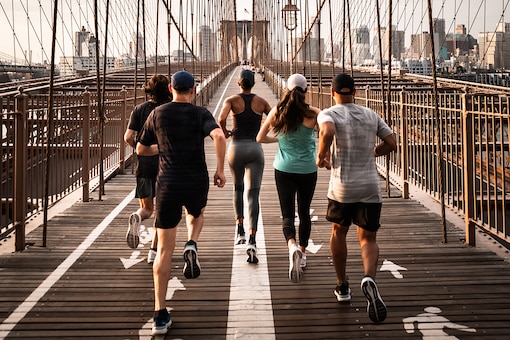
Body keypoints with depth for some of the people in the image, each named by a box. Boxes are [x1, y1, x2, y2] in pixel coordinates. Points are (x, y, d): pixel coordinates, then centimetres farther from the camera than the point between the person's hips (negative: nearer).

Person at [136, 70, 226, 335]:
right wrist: (220, 170, -11)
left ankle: (160, 315, 1)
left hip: (168, 184, 1)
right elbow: (219, 136, -20)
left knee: (165, 249, 5)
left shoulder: (157, 114, 6)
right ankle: (192, 246, 3)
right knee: (196, 215, 36)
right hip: (197, 183, 0)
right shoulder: (201, 114, 0)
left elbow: (141, 149, 15)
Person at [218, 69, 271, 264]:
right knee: (253, 195, -4)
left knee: (238, 188, 25)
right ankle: (252, 242, -17)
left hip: (236, 148, 0)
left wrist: (225, 132, -1)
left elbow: (221, 119, -19)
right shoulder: (261, 101, 4)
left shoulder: (232, 100, -2)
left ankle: (240, 230, 23)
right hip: (255, 149, 0)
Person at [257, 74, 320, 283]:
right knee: (304, 212, 17)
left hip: (284, 169, 0)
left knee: (287, 213, 2)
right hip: (307, 170, 0)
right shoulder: (312, 113, -8)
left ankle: (292, 246, -26)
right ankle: (302, 253, 28)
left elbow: (260, 138, 3)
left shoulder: (277, 112, -3)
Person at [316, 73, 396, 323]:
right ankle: (369, 278, -23)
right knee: (368, 239, 8)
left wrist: (321, 156, -8)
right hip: (370, 186, 2)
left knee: (338, 232, 21)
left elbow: (327, 132, -24)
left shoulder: (328, 114, -2)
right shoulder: (371, 115, 11)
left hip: (342, 187, -2)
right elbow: (391, 144, 10)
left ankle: (342, 287, 31)